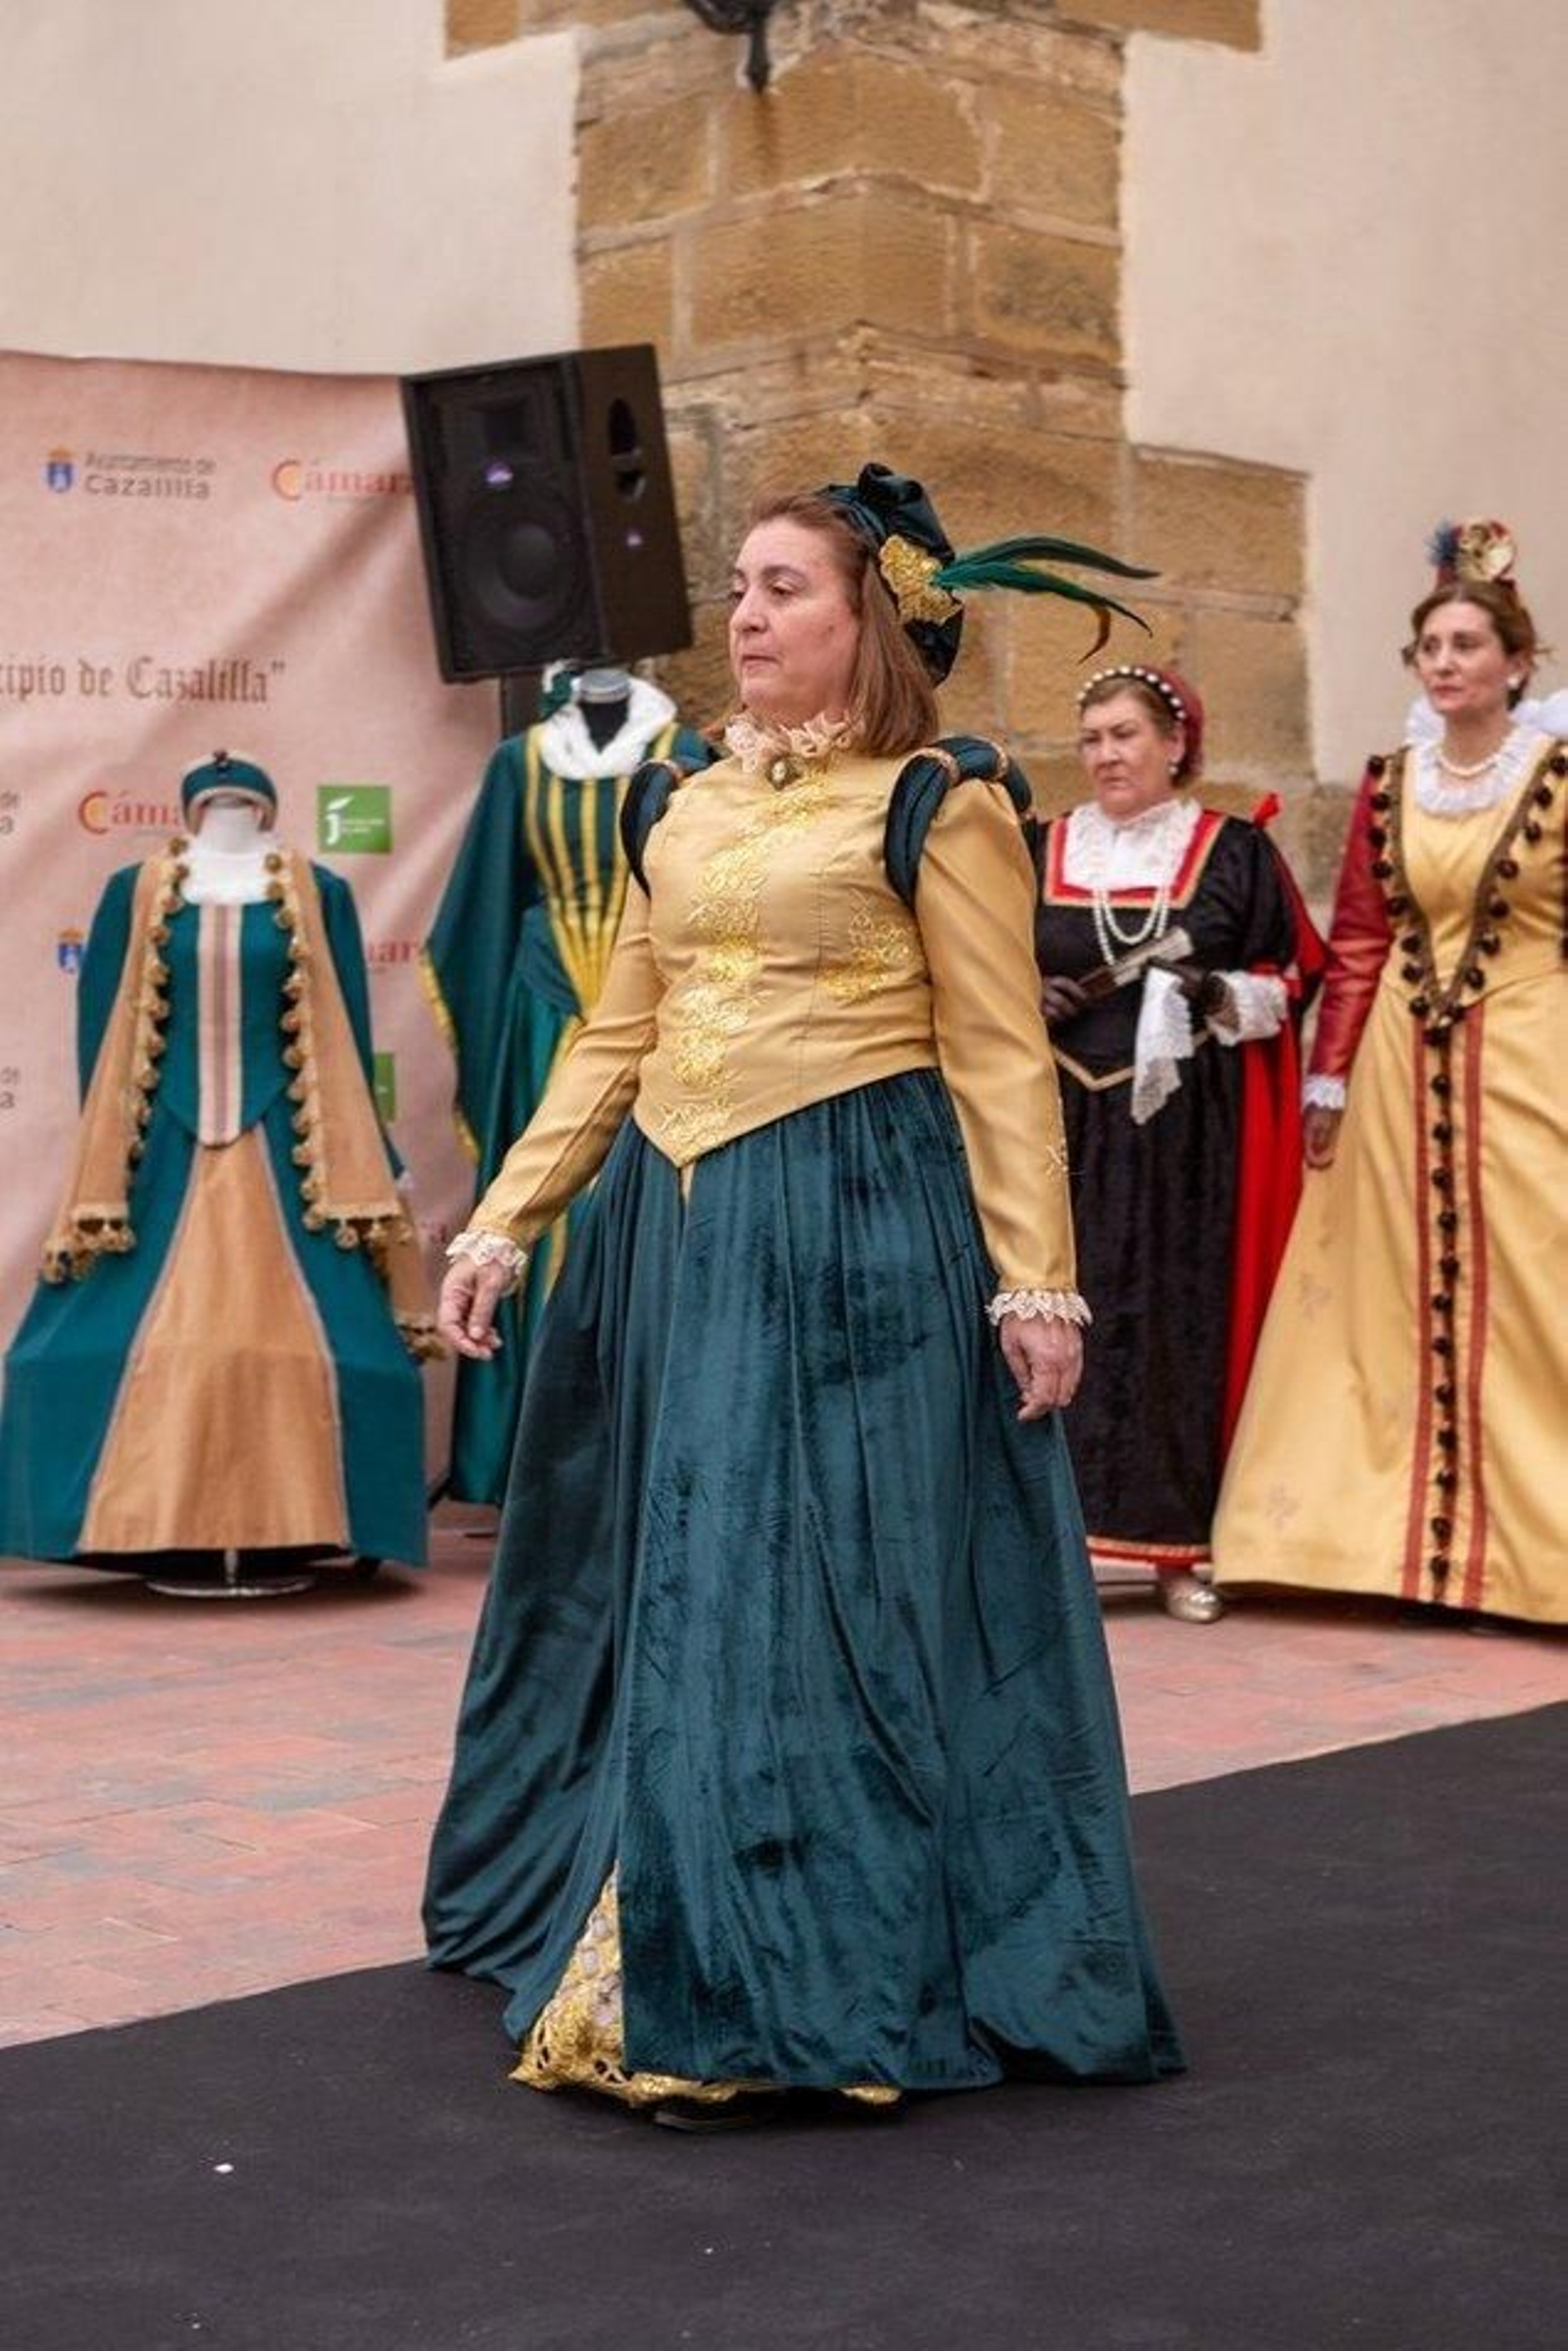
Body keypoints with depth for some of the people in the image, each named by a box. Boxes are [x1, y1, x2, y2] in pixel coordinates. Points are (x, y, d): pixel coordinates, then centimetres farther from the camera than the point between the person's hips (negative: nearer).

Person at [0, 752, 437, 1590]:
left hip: (283, 1147, 0)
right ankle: (167, 1536, 3)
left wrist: (349, 1164, 4)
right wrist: (106, 1158, 4)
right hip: (167, 1145, 0)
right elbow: (106, 1028, 8)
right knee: (158, 1344, -4)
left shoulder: (315, 896, 5)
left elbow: (342, 1035, 7)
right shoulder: (138, 893, 7)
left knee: (284, 1336, -5)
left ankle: (280, 1533, 2)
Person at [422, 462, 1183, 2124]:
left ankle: (780, 1996, 4)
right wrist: (503, 1222, 9)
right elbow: (614, 1043, 15)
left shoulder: (937, 804, -4)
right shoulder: (677, 807, 14)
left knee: (820, 1592, -4)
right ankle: (671, 1965, 27)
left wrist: (1032, 1282, -13)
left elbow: (1000, 1060, -7)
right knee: (670, 1590, 13)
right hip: (678, 1230, 7)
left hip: (859, 1233, -7)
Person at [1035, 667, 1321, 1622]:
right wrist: (1042, 1003, -5)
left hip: (1191, 1130, -2)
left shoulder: (1235, 853, 5)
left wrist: (1216, 994, -13)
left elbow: (1291, 980, 6)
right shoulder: (1044, 853, 12)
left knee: (1183, 1318, -2)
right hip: (1071, 1124, 2)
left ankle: (1181, 1541, 5)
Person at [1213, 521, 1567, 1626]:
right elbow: (1358, 943, 9)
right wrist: (1328, 1078, 5)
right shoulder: (1388, 786, 9)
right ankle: (1421, 1544, 16)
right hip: (1403, 1062, 4)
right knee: (1409, 1295, 7)